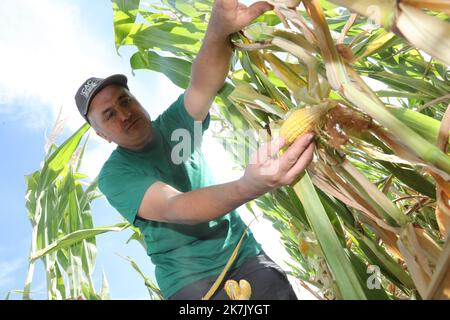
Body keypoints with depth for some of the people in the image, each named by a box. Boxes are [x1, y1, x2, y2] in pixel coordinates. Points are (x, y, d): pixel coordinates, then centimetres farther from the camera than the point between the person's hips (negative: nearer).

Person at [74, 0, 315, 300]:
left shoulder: (174, 123, 3)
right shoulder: (114, 176, -8)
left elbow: (202, 85, -18)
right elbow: (173, 208, -26)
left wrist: (220, 29, -41)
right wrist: (250, 186, -44)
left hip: (244, 253, 3)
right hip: (189, 277, -2)